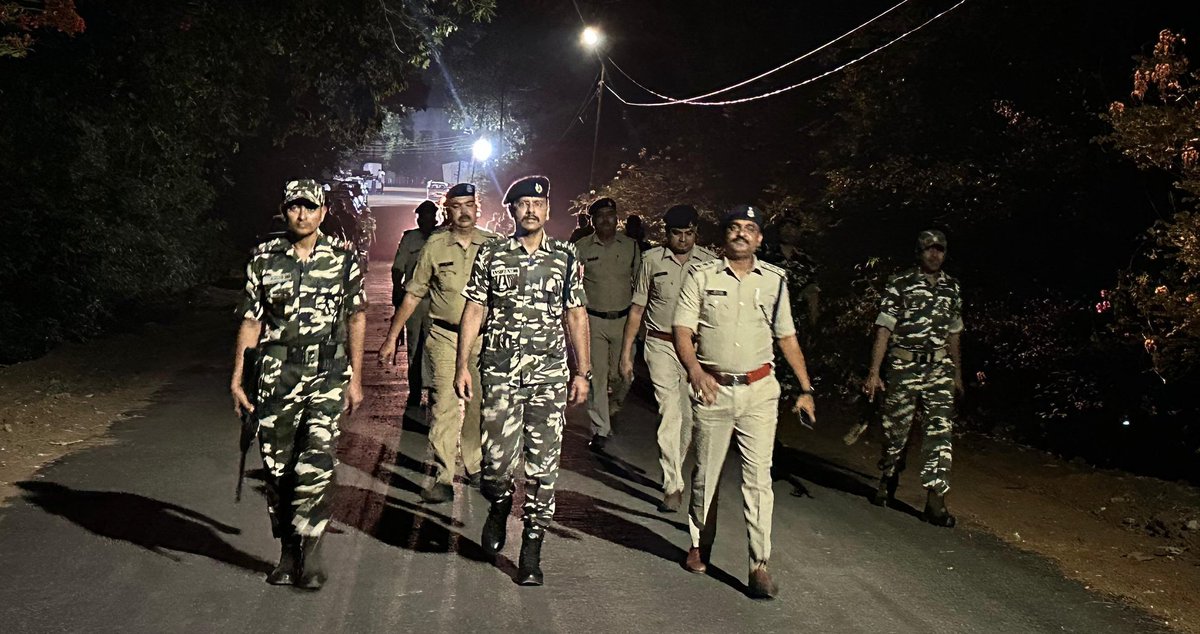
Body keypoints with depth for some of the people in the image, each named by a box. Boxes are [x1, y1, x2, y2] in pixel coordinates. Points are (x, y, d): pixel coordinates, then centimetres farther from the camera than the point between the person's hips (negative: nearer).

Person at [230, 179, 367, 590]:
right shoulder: (264, 259, 5)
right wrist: (237, 379, 4)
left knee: (316, 465, -14)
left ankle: (311, 553, -1)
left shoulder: (343, 256, 3)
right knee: (277, 469, 6)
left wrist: (355, 377, 7)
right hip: (277, 375, 2)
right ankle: (288, 553, 20)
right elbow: (251, 321, 8)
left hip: (328, 375, -1)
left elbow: (356, 317, 9)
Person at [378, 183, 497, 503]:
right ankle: (442, 479, -2)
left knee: (478, 406, 11)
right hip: (445, 336, -2)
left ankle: (475, 468, 26)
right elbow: (413, 294, 4)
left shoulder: (493, 245, 1)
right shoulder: (434, 246, -1)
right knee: (446, 407, -7)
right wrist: (392, 337, 3)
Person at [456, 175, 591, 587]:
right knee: (496, 460, -3)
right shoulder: (490, 256, 5)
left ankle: (531, 550, 10)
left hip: (550, 374, 1)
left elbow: (576, 317, 10)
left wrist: (582, 372, 7)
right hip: (499, 372, 0)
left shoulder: (566, 259, 7)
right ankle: (499, 509, 32)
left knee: (543, 465, 0)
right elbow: (474, 311, 6)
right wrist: (463, 365, 0)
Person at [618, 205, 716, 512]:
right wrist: (626, 353, 3)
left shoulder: (710, 262, 4)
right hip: (662, 345, -2)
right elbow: (637, 308, 6)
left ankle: (674, 472, 29)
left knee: (689, 417, 7)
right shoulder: (652, 259, 2)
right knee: (669, 413, -10)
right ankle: (673, 486, -6)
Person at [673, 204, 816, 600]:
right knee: (705, 474, 10)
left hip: (759, 390, 1)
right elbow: (683, 330, -3)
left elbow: (787, 338, 14)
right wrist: (695, 370, -22)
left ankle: (760, 565, -4)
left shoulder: (775, 280, 9)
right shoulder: (701, 276, 2)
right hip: (712, 388, 0)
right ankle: (699, 546, 29)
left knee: (758, 476, -5)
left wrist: (806, 389, 10)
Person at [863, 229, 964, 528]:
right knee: (896, 429, 7)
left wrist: (957, 374, 22)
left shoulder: (951, 287, 12)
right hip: (903, 368, -3)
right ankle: (888, 481, 31)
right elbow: (884, 330, -8)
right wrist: (874, 372, -15)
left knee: (940, 430, -8)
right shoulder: (899, 285, -3)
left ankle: (935, 502, -8)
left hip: (939, 369, 3)